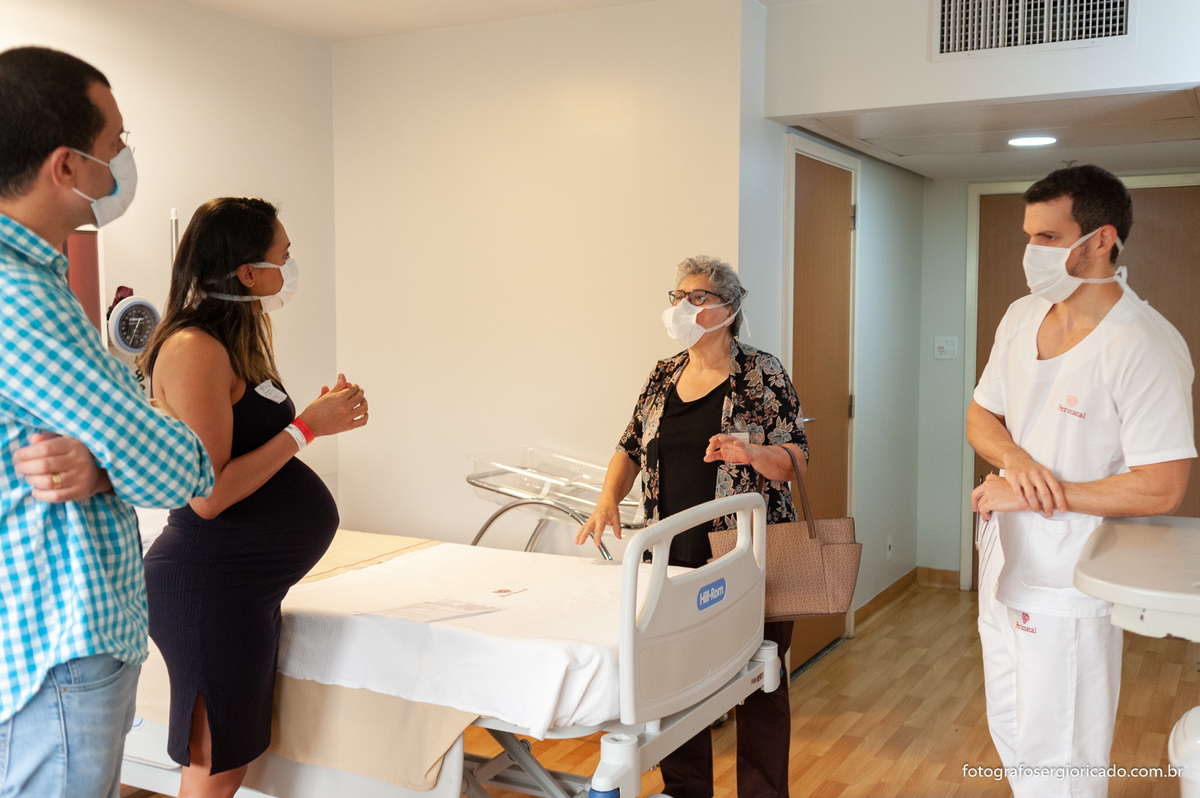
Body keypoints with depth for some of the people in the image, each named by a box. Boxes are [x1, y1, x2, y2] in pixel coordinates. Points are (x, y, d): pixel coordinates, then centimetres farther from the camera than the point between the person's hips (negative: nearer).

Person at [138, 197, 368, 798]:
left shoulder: (235, 342, 13)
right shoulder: (194, 348, -18)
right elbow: (208, 496, -23)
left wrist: (317, 417, 3)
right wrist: (305, 428, -17)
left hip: (249, 585, 10)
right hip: (211, 585, -10)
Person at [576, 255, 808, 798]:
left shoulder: (761, 373, -4)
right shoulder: (663, 377, 10)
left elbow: (795, 459, -6)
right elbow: (631, 448, 16)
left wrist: (751, 453, -26)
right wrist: (608, 500, 0)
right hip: (675, 556, 5)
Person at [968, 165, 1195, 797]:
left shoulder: (1145, 347, -21)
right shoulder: (1021, 317, 2)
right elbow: (980, 416, 10)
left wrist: (1035, 494, -21)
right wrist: (1018, 460, -12)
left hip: (1068, 585, -7)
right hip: (1004, 565, 7)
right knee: (1009, 733, 23)